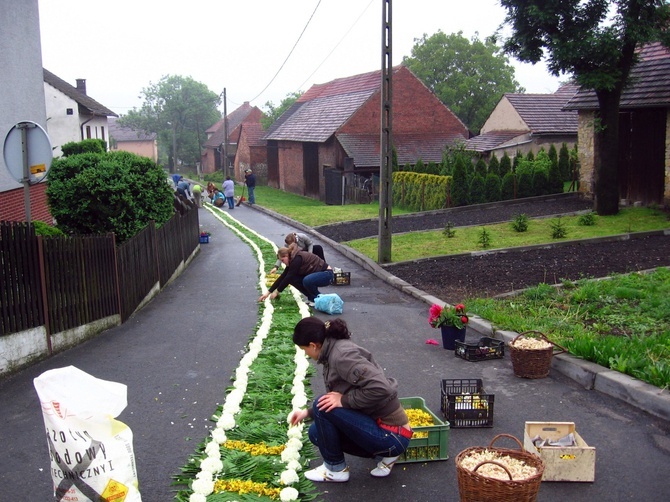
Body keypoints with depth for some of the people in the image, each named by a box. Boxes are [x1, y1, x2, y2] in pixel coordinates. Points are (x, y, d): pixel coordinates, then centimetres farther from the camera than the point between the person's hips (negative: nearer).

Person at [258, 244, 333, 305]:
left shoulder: (297, 258, -23)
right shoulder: (292, 260, 4)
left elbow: (288, 277, -22)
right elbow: (282, 277, 6)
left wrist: (277, 292, -12)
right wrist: (268, 292, 6)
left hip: (327, 274, -9)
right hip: (317, 274, 9)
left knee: (307, 281, -35)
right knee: (293, 279, -6)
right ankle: (312, 297, 6)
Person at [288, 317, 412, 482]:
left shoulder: (342, 354, -21)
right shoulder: (335, 350, 8)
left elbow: (381, 388, -32)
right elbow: (336, 399, 21)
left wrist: (344, 400, -20)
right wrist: (308, 412, 28)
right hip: (377, 425, 10)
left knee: (322, 406, -16)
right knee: (316, 432, 12)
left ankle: (335, 469, 4)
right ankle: (383, 454, 14)